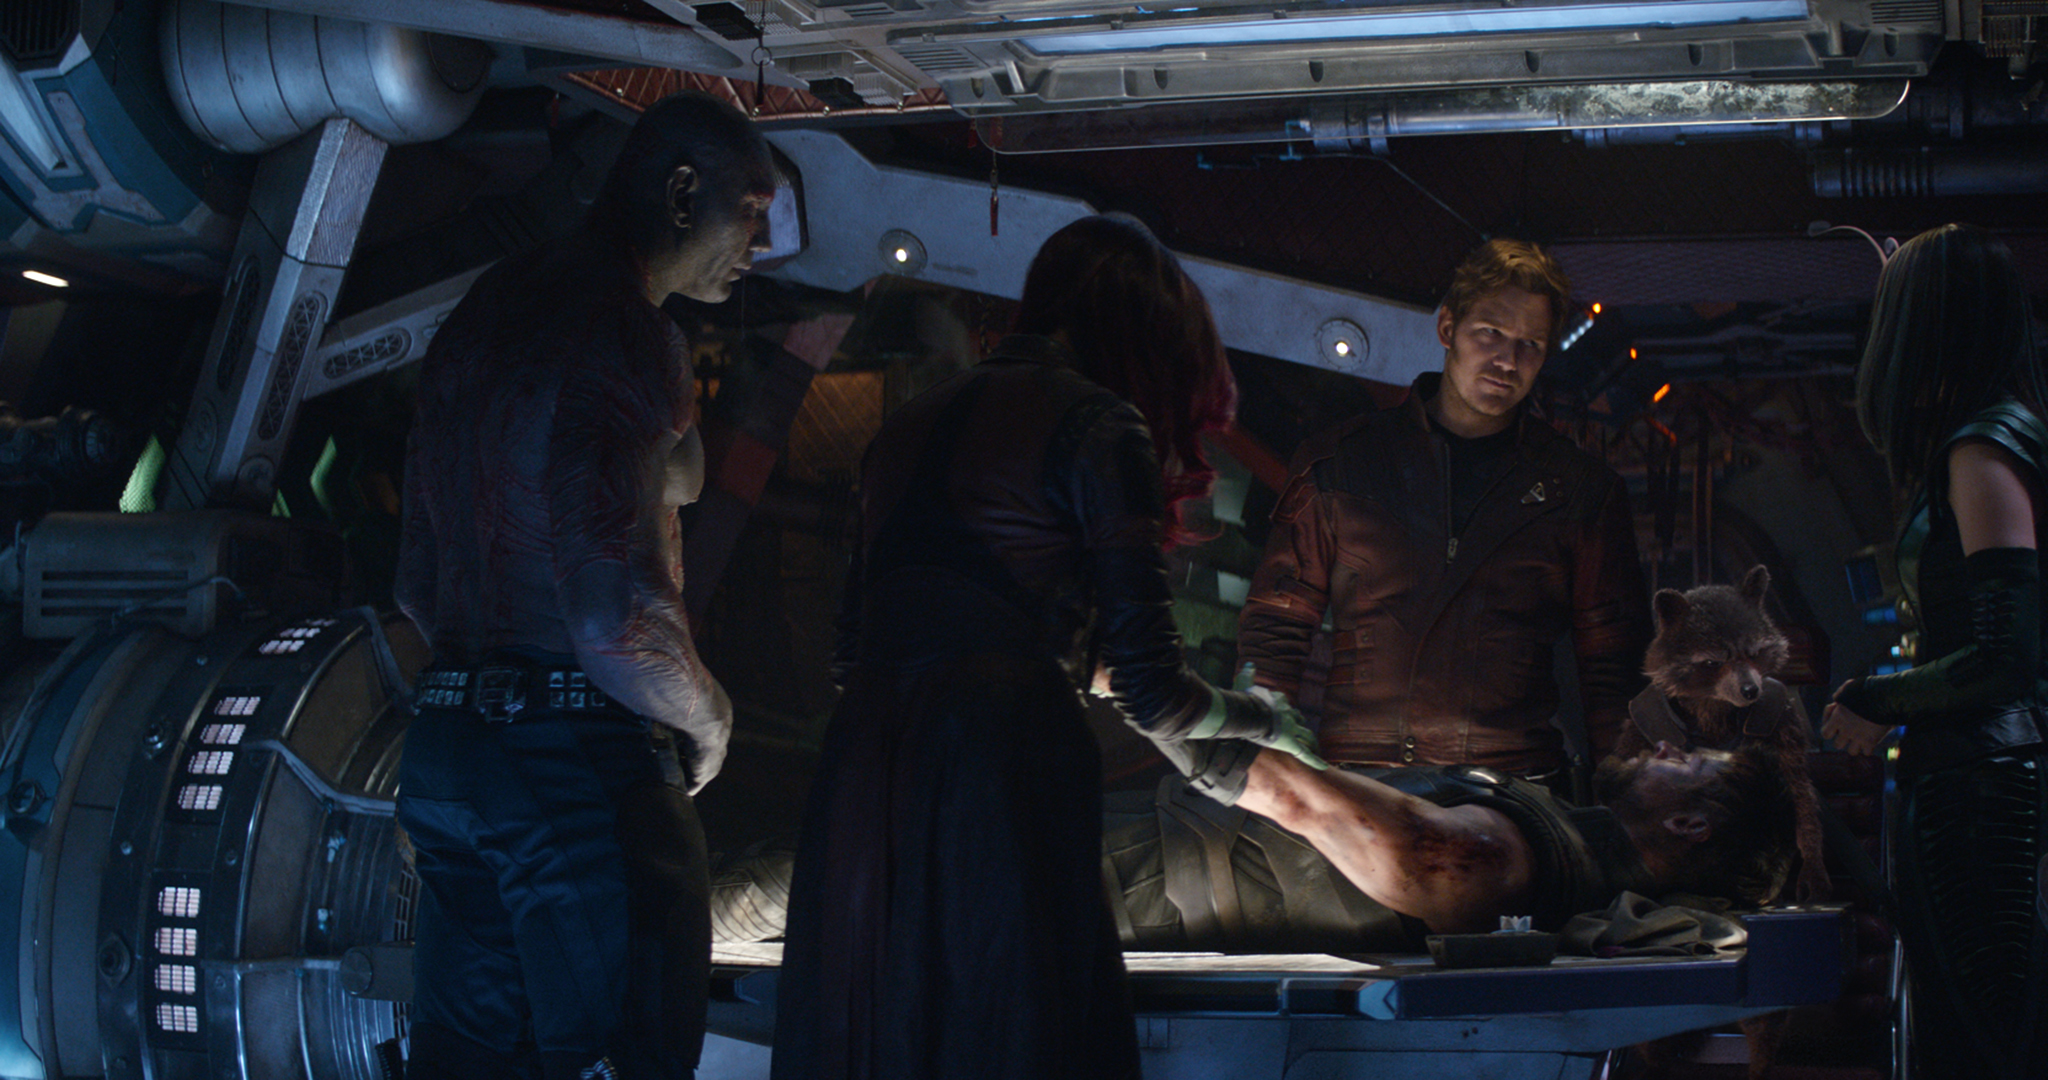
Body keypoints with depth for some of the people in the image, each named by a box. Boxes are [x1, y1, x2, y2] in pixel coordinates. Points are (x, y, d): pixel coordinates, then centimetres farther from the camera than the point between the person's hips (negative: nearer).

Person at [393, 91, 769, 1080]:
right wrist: (709, 717, -4)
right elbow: (619, 627, -21)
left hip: (448, 745, 9)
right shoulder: (623, 335, -13)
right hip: (585, 767, -9)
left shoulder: (476, 318, 16)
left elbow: (419, 586, 21)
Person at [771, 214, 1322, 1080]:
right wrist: (1260, 718, 19)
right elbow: (1150, 692, -2)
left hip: (861, 762, 7)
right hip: (1002, 769, -7)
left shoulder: (911, 421, 22)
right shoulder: (1098, 425, 1)